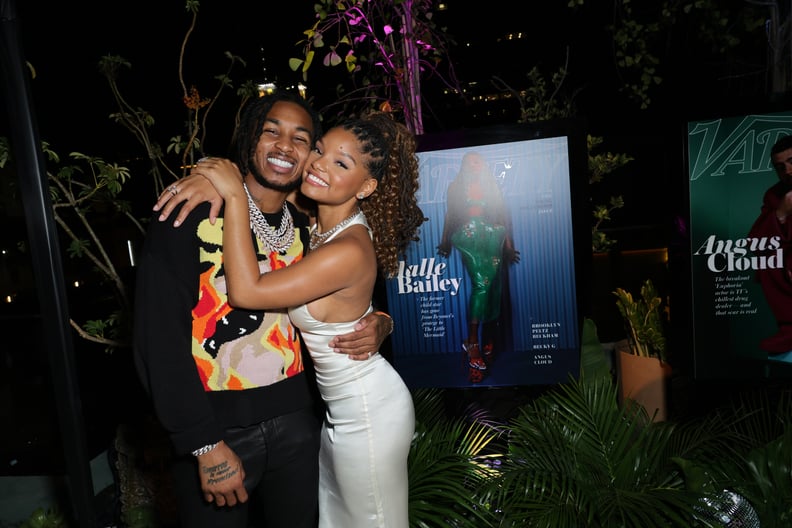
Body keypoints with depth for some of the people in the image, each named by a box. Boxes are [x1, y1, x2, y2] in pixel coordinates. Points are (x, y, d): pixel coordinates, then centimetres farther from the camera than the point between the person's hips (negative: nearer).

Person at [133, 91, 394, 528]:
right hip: (215, 430, -4)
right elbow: (159, 339, -15)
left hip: (297, 422, 5)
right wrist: (206, 445, -16)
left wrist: (379, 324, -8)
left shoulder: (309, 231, 4)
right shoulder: (193, 215, -12)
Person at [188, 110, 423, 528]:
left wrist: (235, 196, -27)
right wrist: (204, 178, -7)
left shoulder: (349, 252, -30)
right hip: (343, 409, 9)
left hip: (367, 415, -9)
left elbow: (244, 291, -30)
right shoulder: (317, 221, -5)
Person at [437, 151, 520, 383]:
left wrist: (508, 243, 8)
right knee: (481, 284, -22)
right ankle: (472, 343, -19)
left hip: (492, 238, 3)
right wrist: (445, 241, 9)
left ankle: (489, 342, 14)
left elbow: (503, 214, 13)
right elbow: (450, 216, 13)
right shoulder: (456, 187, 13)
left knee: (493, 288, 0)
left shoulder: (492, 185, 17)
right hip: (469, 238, -3)